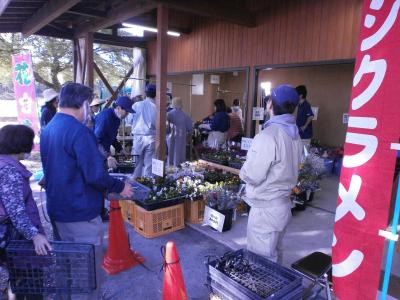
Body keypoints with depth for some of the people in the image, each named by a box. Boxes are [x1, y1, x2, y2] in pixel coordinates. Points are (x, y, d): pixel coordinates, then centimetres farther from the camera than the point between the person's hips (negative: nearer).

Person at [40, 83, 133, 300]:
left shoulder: (48, 129, 6)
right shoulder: (80, 131, -22)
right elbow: (95, 176, -26)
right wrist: (120, 187, -9)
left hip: (56, 209, 9)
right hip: (80, 213, -9)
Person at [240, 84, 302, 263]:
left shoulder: (268, 136, -23)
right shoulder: (294, 134, 3)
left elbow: (252, 176, -22)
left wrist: (243, 170, -1)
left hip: (265, 208, -9)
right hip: (283, 204, 9)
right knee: (274, 255, 25)